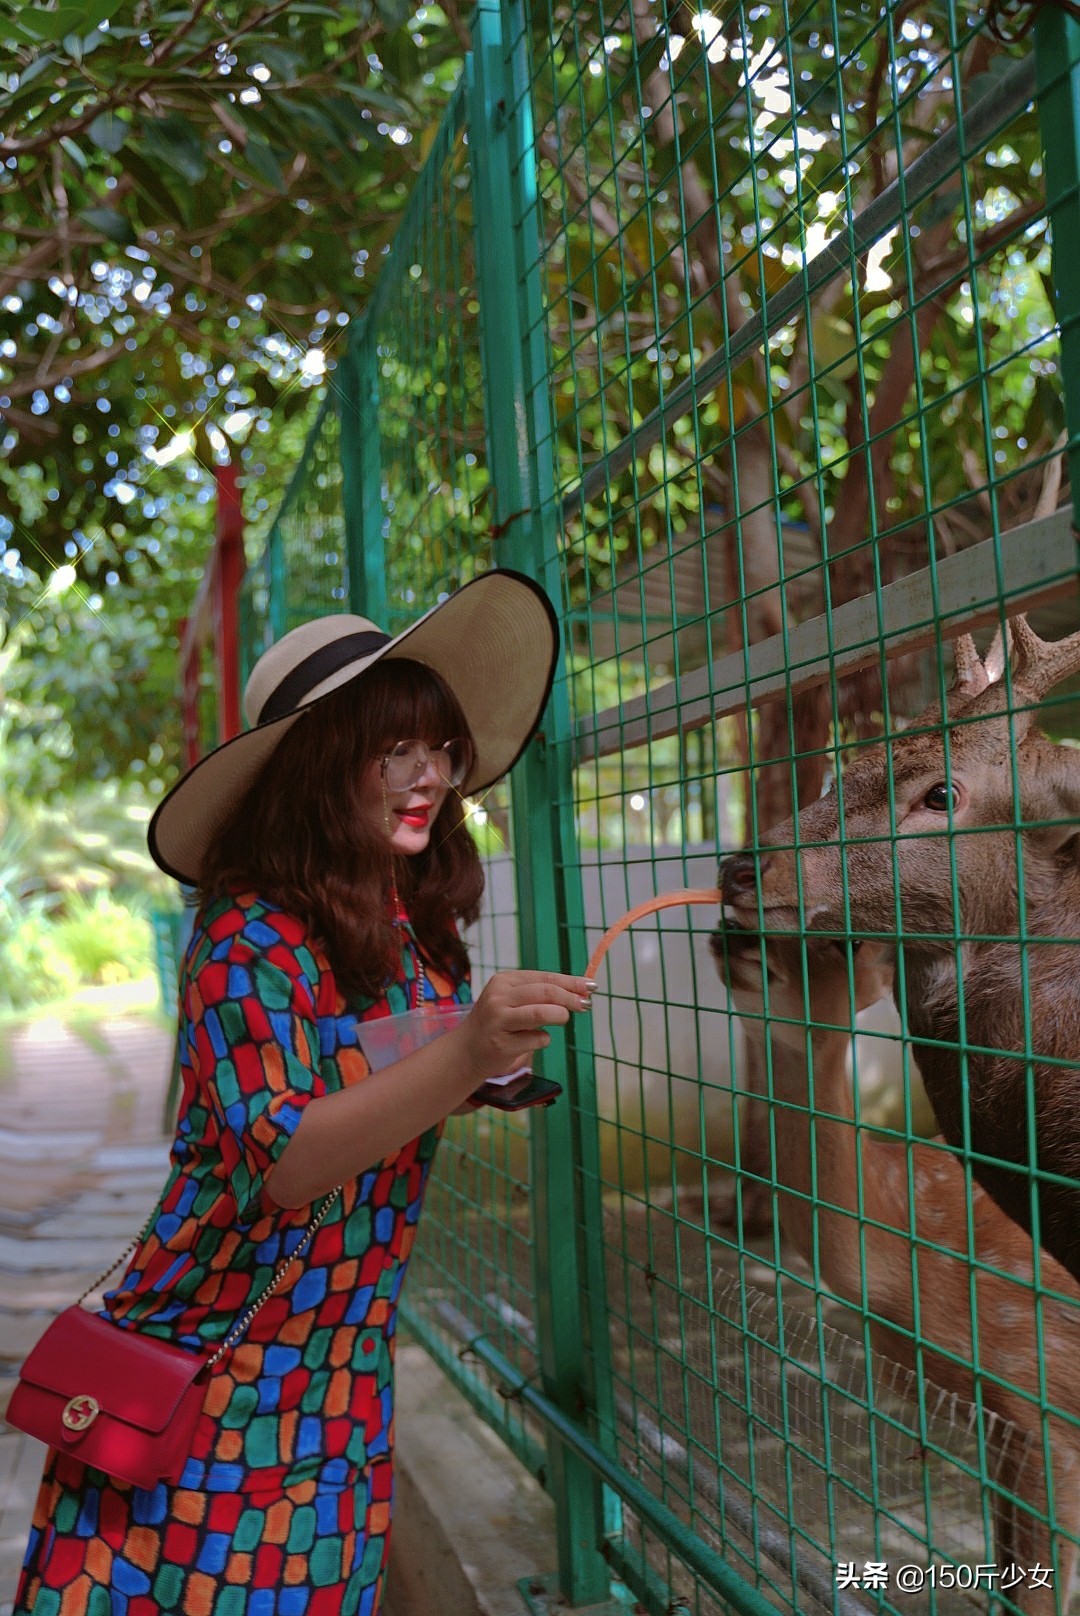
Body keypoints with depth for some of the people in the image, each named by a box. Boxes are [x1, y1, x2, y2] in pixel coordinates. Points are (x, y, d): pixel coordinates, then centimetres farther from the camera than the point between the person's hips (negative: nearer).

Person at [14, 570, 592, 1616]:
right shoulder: (251, 940, -20)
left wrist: (489, 1076, -6)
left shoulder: (423, 929, 0)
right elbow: (284, 1165, -27)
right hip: (215, 1366, -6)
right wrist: (462, 1058, -40)